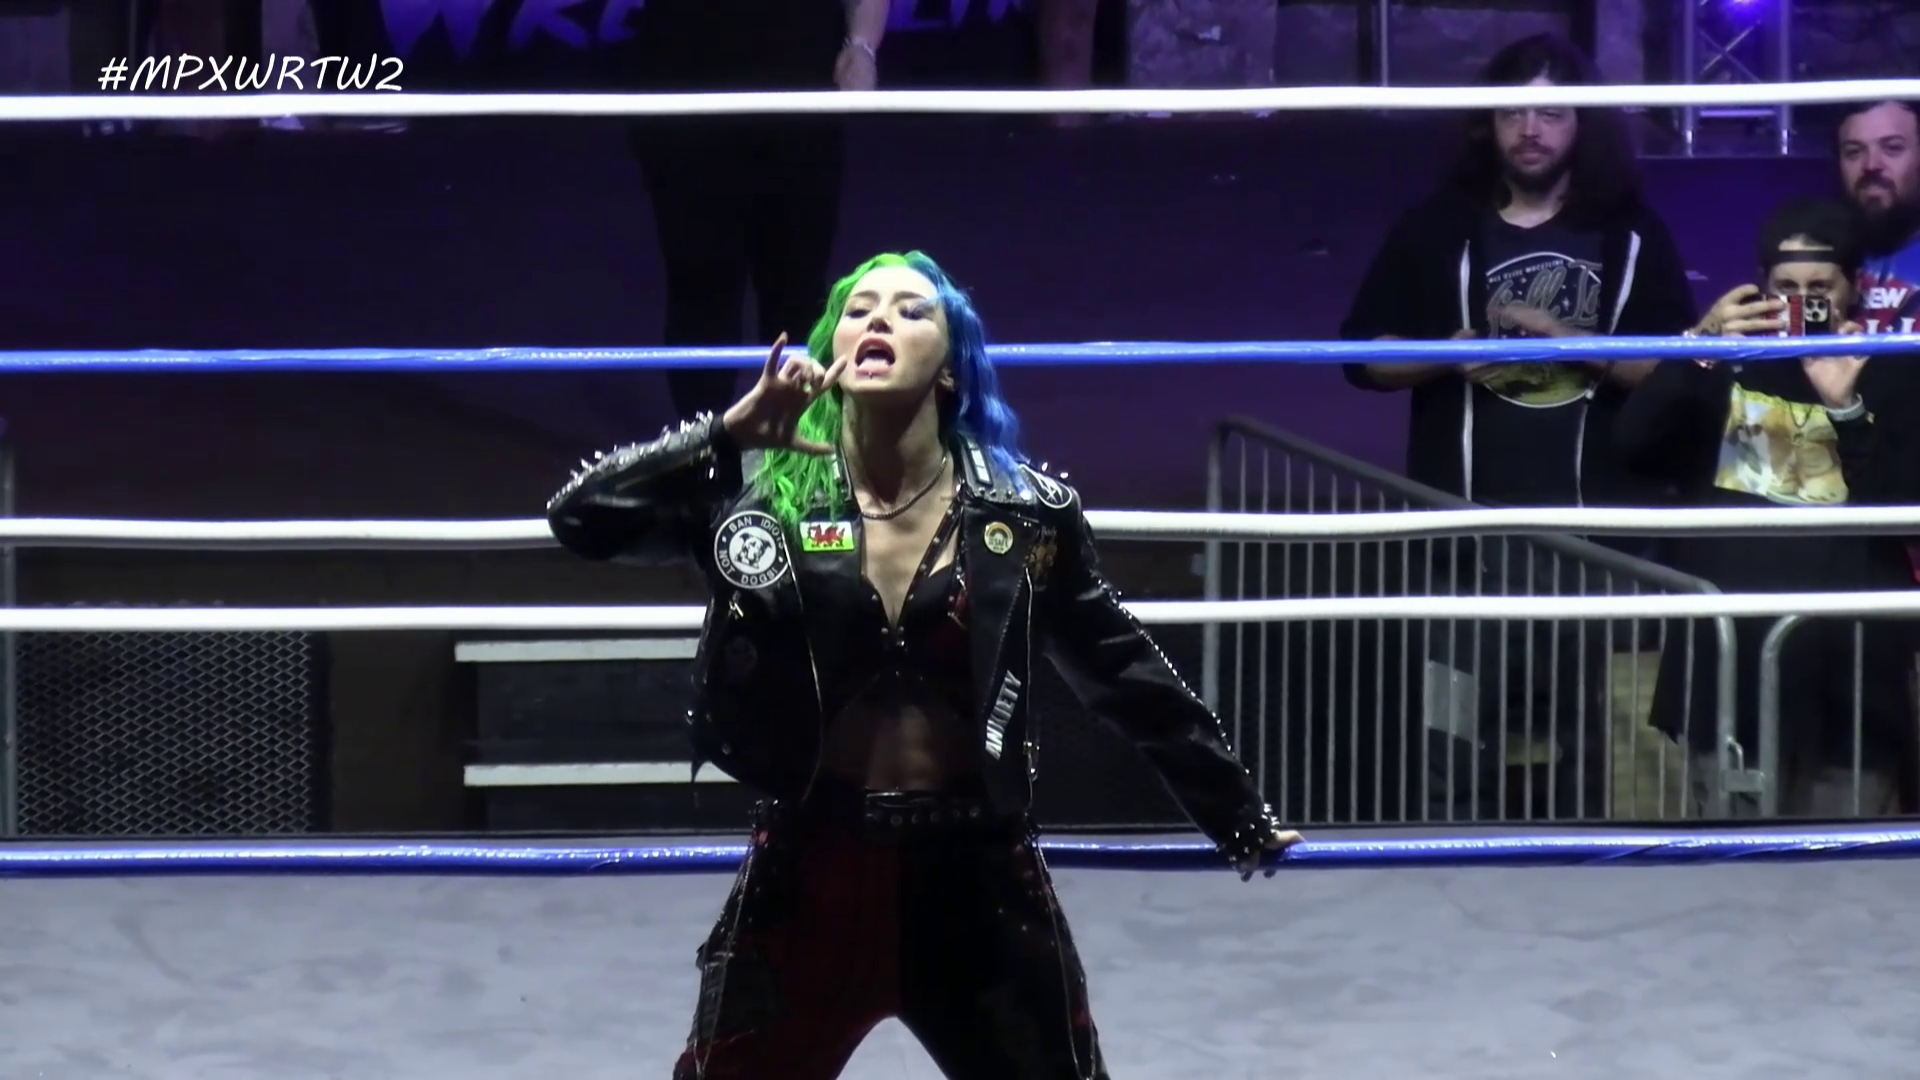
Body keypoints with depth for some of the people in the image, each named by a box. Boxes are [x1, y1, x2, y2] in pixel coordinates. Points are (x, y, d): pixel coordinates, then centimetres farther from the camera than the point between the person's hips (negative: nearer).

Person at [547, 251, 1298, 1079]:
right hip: (809, 874, -1)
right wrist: (729, 432, -23)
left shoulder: (1021, 511, -2)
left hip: (978, 882, 1)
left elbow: (1123, 672, 9)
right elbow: (580, 518, -13)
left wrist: (1237, 815, 16)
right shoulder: (762, 488, -4)